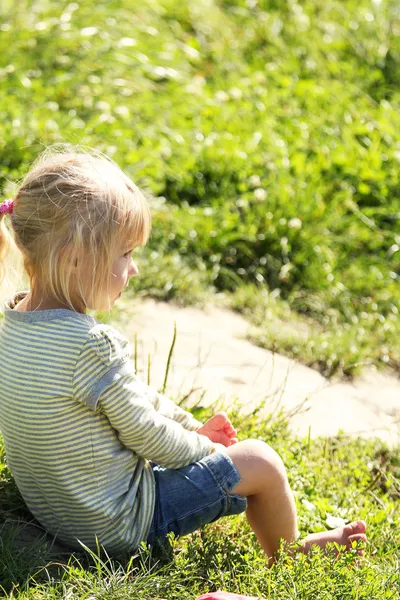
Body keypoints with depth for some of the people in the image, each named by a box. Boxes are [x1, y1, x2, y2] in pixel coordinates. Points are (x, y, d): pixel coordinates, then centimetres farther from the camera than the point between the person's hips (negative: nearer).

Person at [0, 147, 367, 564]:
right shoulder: (91, 344, -32)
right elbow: (147, 434, -19)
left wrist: (190, 426, 10)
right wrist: (203, 447, 0)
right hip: (113, 525, -9)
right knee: (261, 462, -1)